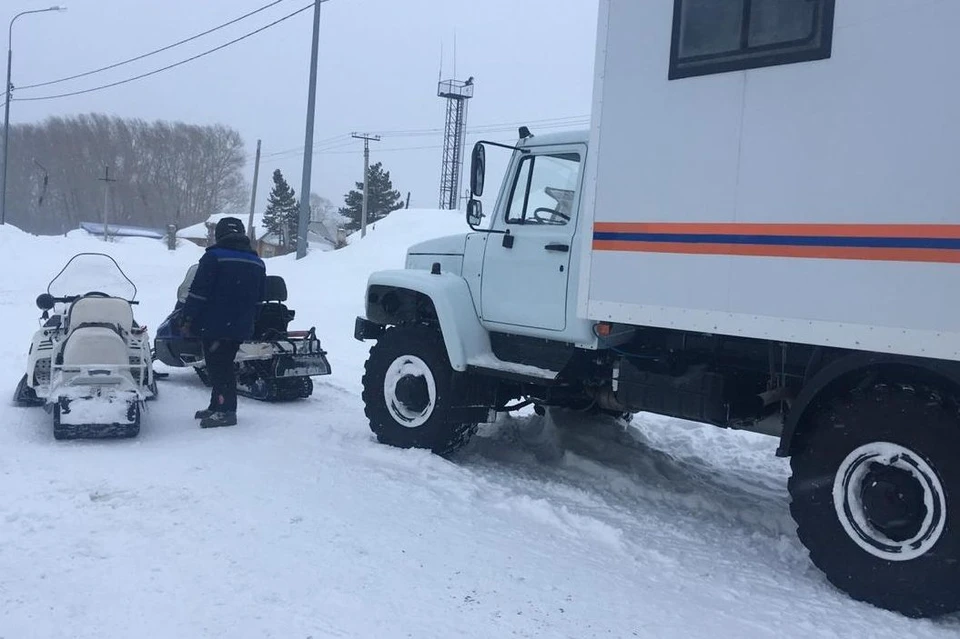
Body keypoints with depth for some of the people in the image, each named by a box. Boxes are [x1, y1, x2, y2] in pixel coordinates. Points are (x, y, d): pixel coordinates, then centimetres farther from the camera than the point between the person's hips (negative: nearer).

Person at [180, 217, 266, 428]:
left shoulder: (214, 257, -8)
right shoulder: (257, 263, 12)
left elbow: (198, 292, -13)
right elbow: (258, 300, 15)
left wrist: (187, 319, -7)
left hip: (214, 325, -6)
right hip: (240, 328, 7)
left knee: (218, 366, -2)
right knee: (224, 364, 15)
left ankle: (226, 410, -2)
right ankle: (217, 406, 21)